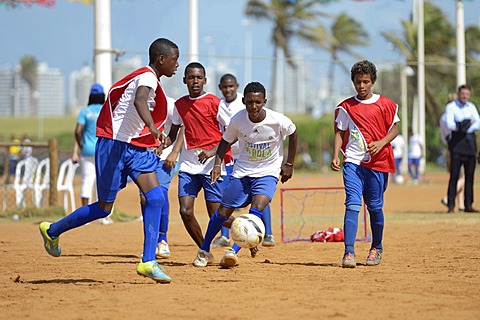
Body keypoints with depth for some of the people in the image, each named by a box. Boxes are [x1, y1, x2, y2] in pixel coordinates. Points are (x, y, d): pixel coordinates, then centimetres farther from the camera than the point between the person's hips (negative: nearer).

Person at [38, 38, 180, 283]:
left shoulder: (149, 78, 14)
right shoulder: (147, 76, -15)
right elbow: (139, 101, -37)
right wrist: (153, 128, -53)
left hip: (137, 148, 9)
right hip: (115, 145, -8)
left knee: (155, 197, -12)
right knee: (104, 208, 1)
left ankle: (148, 262, -15)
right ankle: (52, 230, 24)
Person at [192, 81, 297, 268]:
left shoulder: (277, 121, -20)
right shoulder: (238, 120, -15)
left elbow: (293, 133, 2)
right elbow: (226, 141, 4)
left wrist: (289, 164, 4)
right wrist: (217, 164, -9)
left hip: (268, 172, -2)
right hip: (242, 171, 2)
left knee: (257, 209, -26)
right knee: (223, 213, 3)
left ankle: (234, 251, -23)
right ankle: (204, 251, 23)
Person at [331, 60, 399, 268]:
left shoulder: (385, 105, 4)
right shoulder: (346, 107, 8)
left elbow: (394, 130, 7)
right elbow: (340, 132, 10)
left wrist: (381, 142, -12)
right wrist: (335, 155, -4)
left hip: (378, 161, 0)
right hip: (353, 162, 0)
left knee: (375, 206, 7)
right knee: (352, 205, -13)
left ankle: (376, 248, 27)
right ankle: (349, 252, -19)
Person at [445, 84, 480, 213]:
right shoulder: (450, 107, 1)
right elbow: (450, 124, -14)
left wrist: (464, 127, -14)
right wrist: (468, 123, -19)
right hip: (457, 142, -4)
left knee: (470, 175, 4)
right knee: (454, 175, -8)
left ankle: (468, 205, 8)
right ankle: (451, 205, -6)